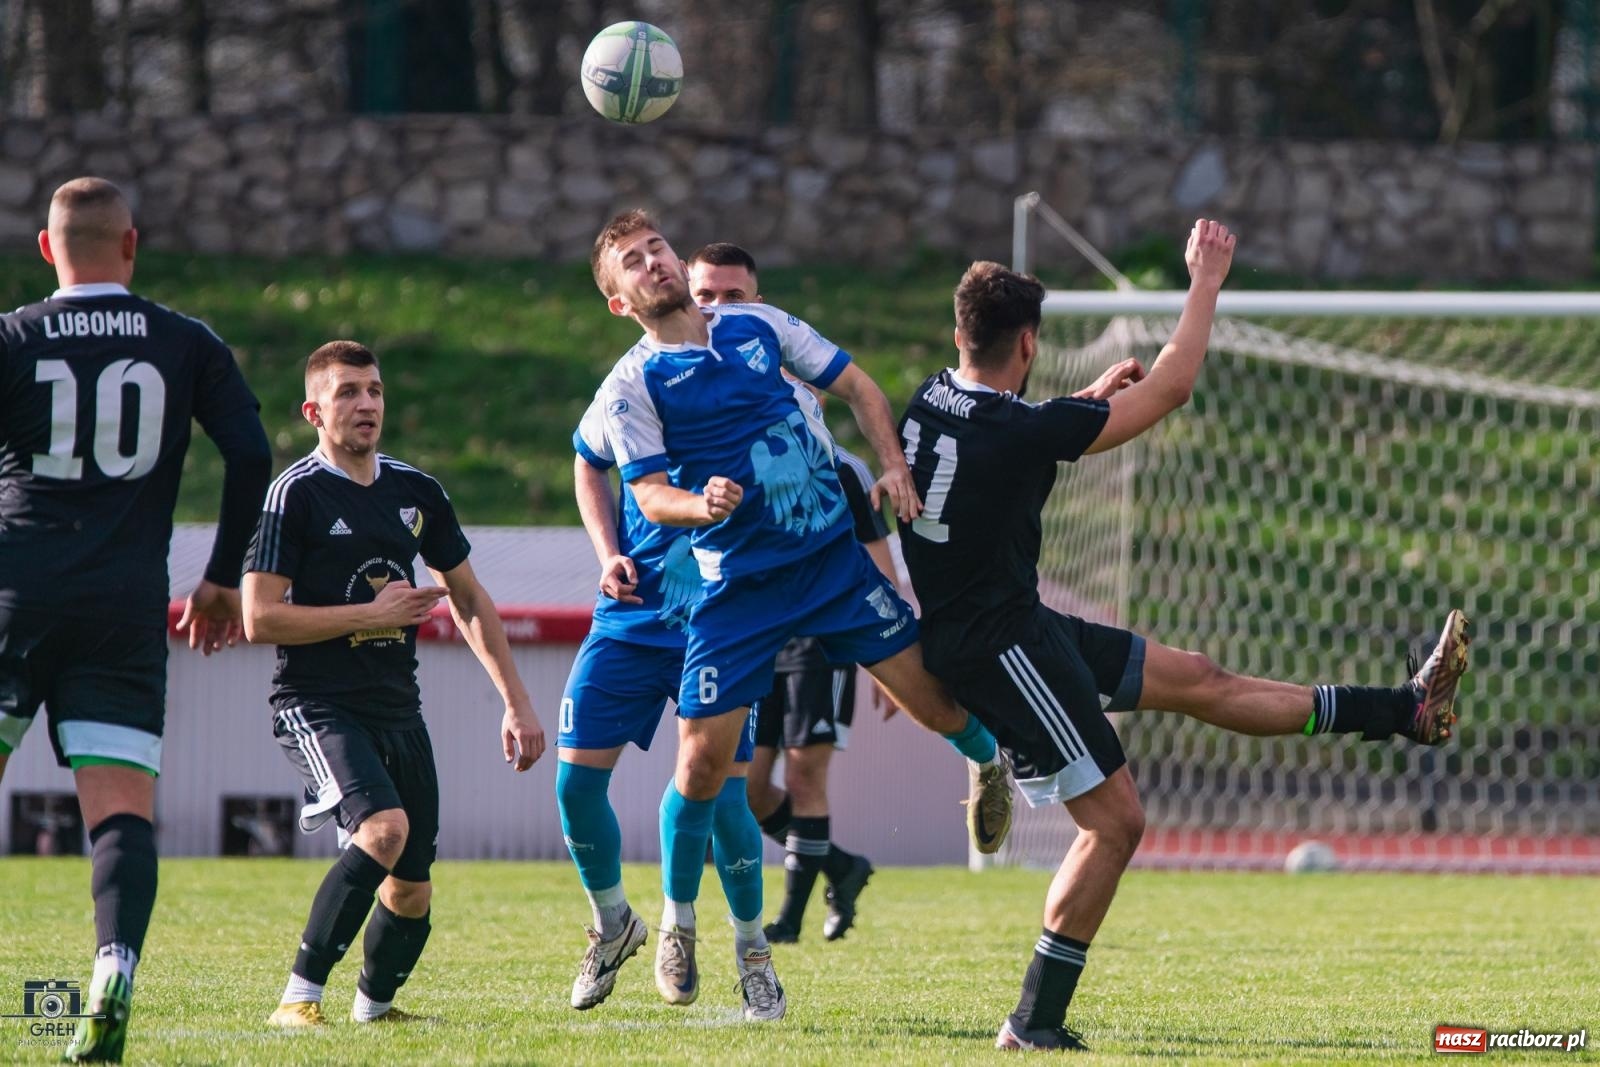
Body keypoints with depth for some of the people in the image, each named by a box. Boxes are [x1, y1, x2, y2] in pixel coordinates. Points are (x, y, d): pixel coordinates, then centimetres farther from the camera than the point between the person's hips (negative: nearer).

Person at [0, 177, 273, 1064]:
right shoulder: (189, 346, 8)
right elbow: (251, 457, 3)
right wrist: (221, 580, 13)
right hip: (127, 607, 1)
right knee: (123, 807, -5)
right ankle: (113, 977, -27)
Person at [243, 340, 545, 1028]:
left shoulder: (416, 492, 11)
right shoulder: (296, 494, -8)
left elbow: (468, 600, 21)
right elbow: (259, 620, -13)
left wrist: (516, 702, 16)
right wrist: (371, 615, -13)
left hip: (398, 709, 6)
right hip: (317, 705, -6)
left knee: (412, 891, 6)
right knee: (385, 827, -30)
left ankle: (372, 1006, 35)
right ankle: (299, 998, -23)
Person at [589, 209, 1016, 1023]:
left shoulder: (759, 326, 6)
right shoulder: (631, 386, -4)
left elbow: (855, 385, 13)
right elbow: (650, 495, -11)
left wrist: (892, 467, -2)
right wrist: (702, 506, -33)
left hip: (833, 554, 2)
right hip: (737, 584, -2)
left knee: (935, 702, 0)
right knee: (703, 762, -9)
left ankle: (989, 761, 37)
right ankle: (677, 918, 15)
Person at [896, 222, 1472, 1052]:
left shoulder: (931, 402, 1)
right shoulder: (1020, 431, -25)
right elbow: (1171, 387, -15)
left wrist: (1091, 397, 25)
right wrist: (1206, 284, -4)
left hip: (1014, 628, 10)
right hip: (999, 648, -10)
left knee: (1197, 680, 13)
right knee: (1114, 821, -7)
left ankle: (1406, 711, 19)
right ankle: (1034, 1024, -3)